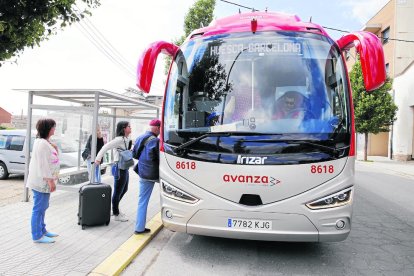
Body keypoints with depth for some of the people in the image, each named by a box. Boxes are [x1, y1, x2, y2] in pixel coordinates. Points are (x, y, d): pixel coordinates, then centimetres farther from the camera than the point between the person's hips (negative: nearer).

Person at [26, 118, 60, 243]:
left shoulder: (45, 142, 13)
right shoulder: (42, 143, -20)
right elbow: (42, 164, -23)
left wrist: (54, 149, 8)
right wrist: (50, 180, -22)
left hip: (44, 181, 11)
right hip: (41, 181, -11)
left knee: (42, 207, 20)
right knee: (39, 208, -2)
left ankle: (42, 230, 32)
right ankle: (37, 236, 7)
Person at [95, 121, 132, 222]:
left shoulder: (127, 139, 9)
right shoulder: (119, 139, -17)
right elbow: (106, 147, -22)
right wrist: (98, 158, -24)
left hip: (125, 168, 10)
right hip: (119, 168, -10)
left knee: (124, 189, 22)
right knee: (118, 192, 3)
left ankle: (115, 208, 38)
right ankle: (116, 214, 17)